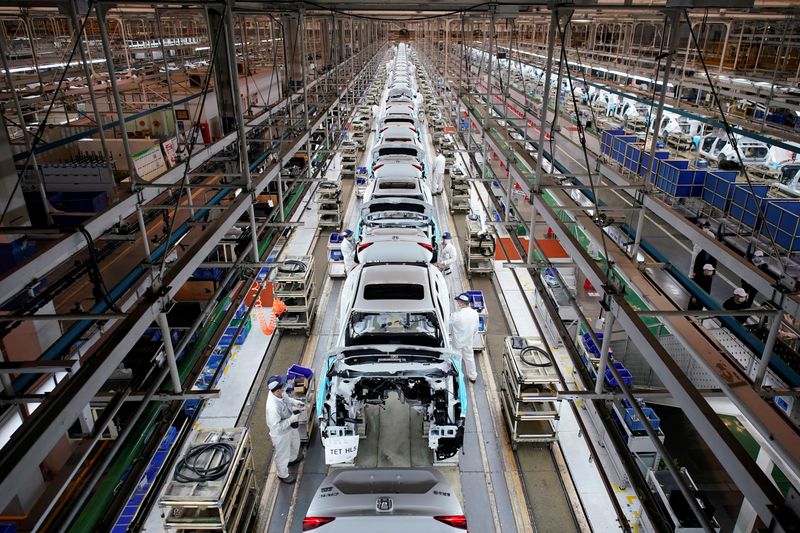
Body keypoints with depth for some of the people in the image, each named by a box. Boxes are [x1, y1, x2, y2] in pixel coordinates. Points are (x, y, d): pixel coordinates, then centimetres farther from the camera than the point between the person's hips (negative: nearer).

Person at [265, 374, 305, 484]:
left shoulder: (279, 393, -20)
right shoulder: (273, 407, -44)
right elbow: (277, 427, -34)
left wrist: (295, 402, -12)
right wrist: (291, 419, -31)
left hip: (290, 427, 8)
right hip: (281, 433, -8)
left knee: (295, 442, 35)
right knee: (282, 455, 20)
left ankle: (293, 458, 66)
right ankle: (283, 475, 48)